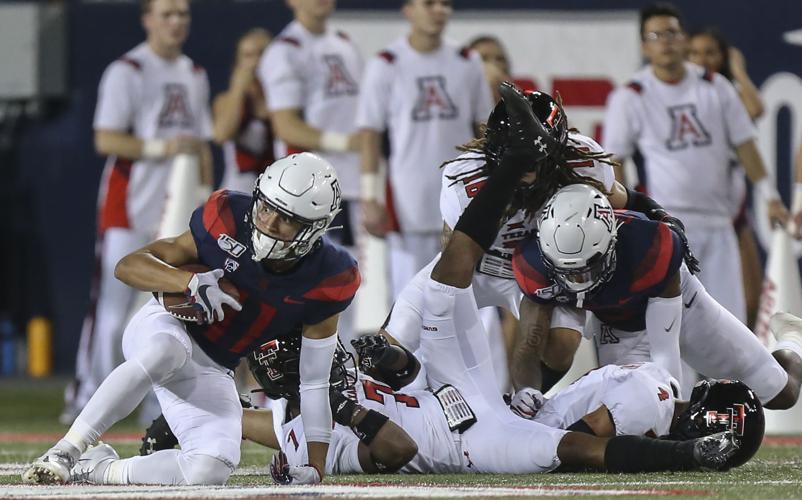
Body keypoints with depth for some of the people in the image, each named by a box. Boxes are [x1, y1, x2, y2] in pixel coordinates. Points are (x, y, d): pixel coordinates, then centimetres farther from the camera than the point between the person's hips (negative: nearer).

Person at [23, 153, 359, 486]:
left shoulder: (325, 281, -14)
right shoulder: (228, 223, -19)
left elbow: (314, 382, -5)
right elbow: (127, 266, -17)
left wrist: (315, 469, -9)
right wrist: (192, 282, -35)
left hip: (210, 372, 3)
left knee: (210, 471, -23)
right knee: (165, 354, -41)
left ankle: (100, 468, -1)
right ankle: (64, 453, -32)